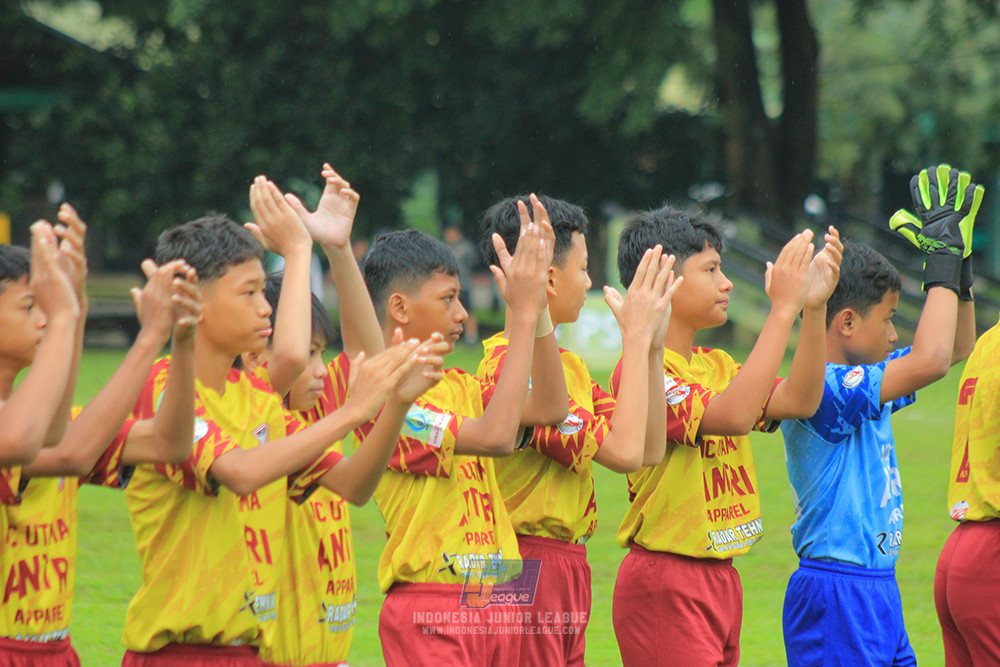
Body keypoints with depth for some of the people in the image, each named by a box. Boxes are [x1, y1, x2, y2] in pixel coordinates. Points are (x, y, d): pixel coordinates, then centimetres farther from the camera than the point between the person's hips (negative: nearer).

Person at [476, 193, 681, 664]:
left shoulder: (567, 363, 15)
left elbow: (649, 449, 11)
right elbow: (622, 451, -21)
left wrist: (651, 345, 6)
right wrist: (636, 338, -12)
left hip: (566, 569, 10)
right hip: (528, 568, -10)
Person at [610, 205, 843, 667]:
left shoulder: (715, 366, 14)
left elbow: (798, 401, 4)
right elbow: (731, 416, -28)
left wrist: (814, 307, -6)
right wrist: (783, 308, -25)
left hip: (719, 577, 9)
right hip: (665, 582, -9)